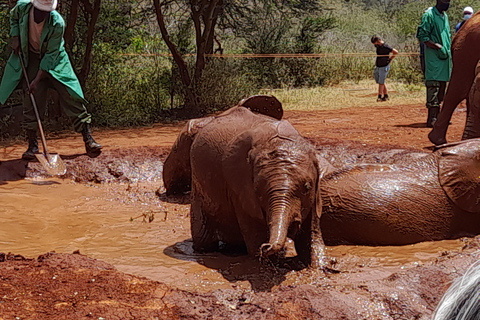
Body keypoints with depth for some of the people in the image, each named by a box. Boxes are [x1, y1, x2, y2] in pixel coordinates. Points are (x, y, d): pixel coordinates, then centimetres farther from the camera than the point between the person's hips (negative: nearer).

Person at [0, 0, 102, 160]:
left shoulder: (57, 23, -30)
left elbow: (51, 55, -24)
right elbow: (13, 18, 9)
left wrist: (37, 80, -24)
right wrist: (15, 37, -6)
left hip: (54, 60, -2)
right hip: (31, 57, 2)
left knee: (71, 96, -9)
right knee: (31, 100, -3)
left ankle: (88, 140, -4)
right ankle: (32, 145, 5)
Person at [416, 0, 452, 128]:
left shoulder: (445, 16, 18)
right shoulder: (429, 14, -8)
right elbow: (422, 36, -13)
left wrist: (450, 50, 13)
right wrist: (437, 46, -20)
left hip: (445, 57, 9)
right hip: (433, 58, -9)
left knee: (442, 87, 10)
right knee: (433, 86, -11)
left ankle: (437, 116, 16)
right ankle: (432, 119, -13)